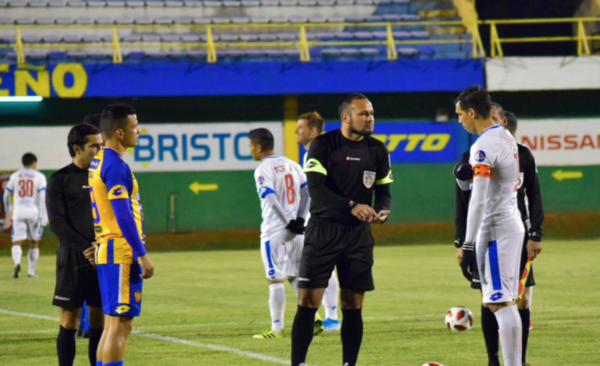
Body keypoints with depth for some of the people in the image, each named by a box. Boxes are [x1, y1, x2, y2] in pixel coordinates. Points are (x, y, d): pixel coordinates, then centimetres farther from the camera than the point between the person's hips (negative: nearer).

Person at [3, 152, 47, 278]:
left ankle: (17, 262, -31)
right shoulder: (39, 177, 1)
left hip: (18, 212, 1)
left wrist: (8, 209, 33)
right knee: (34, 243, 14)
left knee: (17, 242, -3)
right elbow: (42, 198, -6)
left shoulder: (15, 176, 8)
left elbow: (6, 195, 14)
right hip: (34, 211, -1)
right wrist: (44, 216, -6)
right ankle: (31, 270, 15)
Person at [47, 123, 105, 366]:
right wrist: (85, 248, -17)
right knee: (69, 320, -2)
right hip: (72, 261, -4)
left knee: (99, 320, 3)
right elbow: (57, 222, -8)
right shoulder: (60, 180, -1)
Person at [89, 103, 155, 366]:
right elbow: (123, 215, -20)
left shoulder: (98, 163, 16)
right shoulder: (115, 166, -15)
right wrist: (142, 255, -19)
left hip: (108, 252, 10)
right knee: (118, 324, -9)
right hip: (121, 253, -10)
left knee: (117, 324, 13)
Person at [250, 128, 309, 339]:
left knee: (275, 279, -1)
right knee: (296, 276, 14)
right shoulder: (292, 165, 12)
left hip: (274, 231, -7)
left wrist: (289, 222, -13)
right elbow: (308, 192, 9)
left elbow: (272, 201, -19)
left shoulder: (263, 170, -10)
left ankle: (277, 328, 1)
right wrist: (299, 219, 6)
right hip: (296, 232, 7)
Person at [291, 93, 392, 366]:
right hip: (323, 230, -4)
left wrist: (382, 211, -12)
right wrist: (351, 206, -28)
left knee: (353, 306, 4)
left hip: (358, 234, 4)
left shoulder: (377, 150, 7)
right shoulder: (323, 145, -7)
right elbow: (315, 188, -16)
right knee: (308, 301, -7)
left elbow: (384, 191, 11)